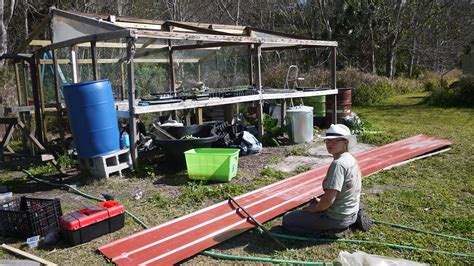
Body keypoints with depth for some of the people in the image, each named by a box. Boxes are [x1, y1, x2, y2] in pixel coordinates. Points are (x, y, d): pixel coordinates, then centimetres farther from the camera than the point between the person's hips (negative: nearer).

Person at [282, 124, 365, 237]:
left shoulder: (338, 164, -26)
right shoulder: (351, 159, 4)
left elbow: (329, 199, -28)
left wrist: (313, 208, -10)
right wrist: (320, 202, 12)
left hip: (336, 218, -9)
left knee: (287, 219, 0)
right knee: (314, 202, 36)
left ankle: (329, 231, -4)